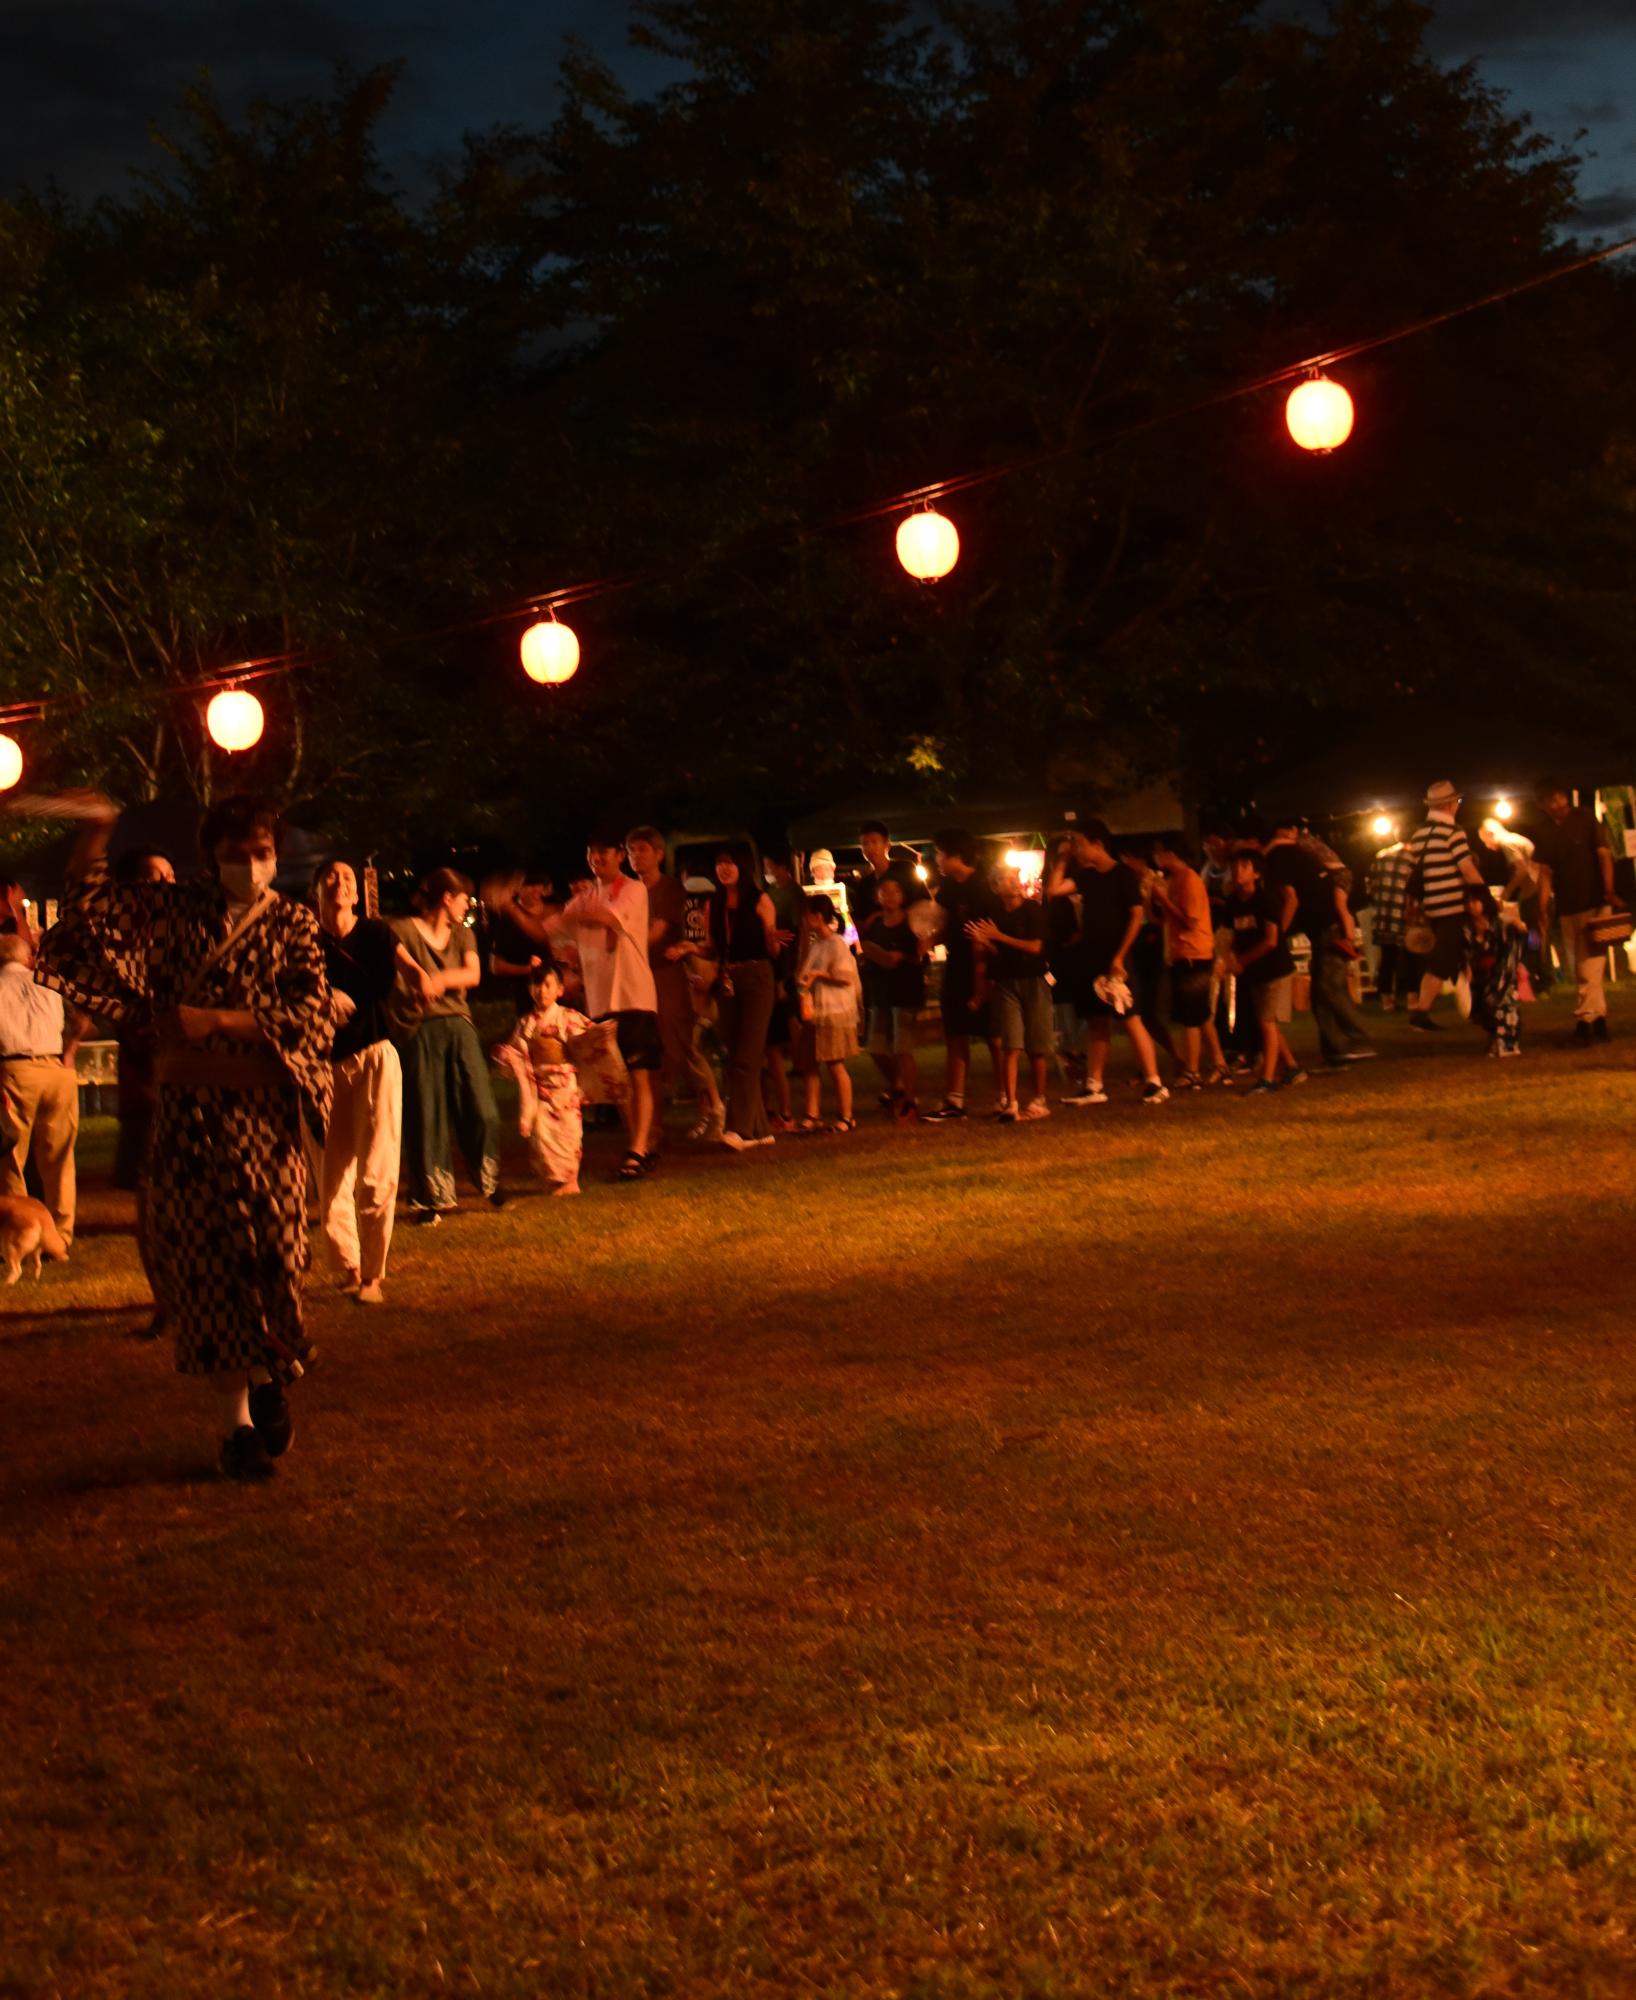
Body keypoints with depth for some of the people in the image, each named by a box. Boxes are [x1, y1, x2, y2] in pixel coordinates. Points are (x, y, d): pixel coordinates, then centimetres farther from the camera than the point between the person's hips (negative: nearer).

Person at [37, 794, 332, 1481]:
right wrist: (94, 832, -12)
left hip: (265, 1115, -1)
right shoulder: (176, 911, 6)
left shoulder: (293, 925, 2)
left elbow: (310, 1012, -10)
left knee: (269, 1256, -3)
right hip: (187, 1110, 1)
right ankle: (237, 1422, 7)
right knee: (204, 1263, 0)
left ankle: (271, 1378, 23)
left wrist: (215, 1021, -16)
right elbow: (91, 901, 4)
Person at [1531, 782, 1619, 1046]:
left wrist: (1608, 891, -20)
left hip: (1593, 904, -5)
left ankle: (1584, 1022, -13)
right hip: (1566, 907, 5)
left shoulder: (1585, 818, -3)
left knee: (1589, 965, -11)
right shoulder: (1545, 832, 7)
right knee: (1576, 969, 7)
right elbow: (1545, 872, 7)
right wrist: (1543, 910, -1)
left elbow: (1603, 855, -8)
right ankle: (1599, 1019, 14)